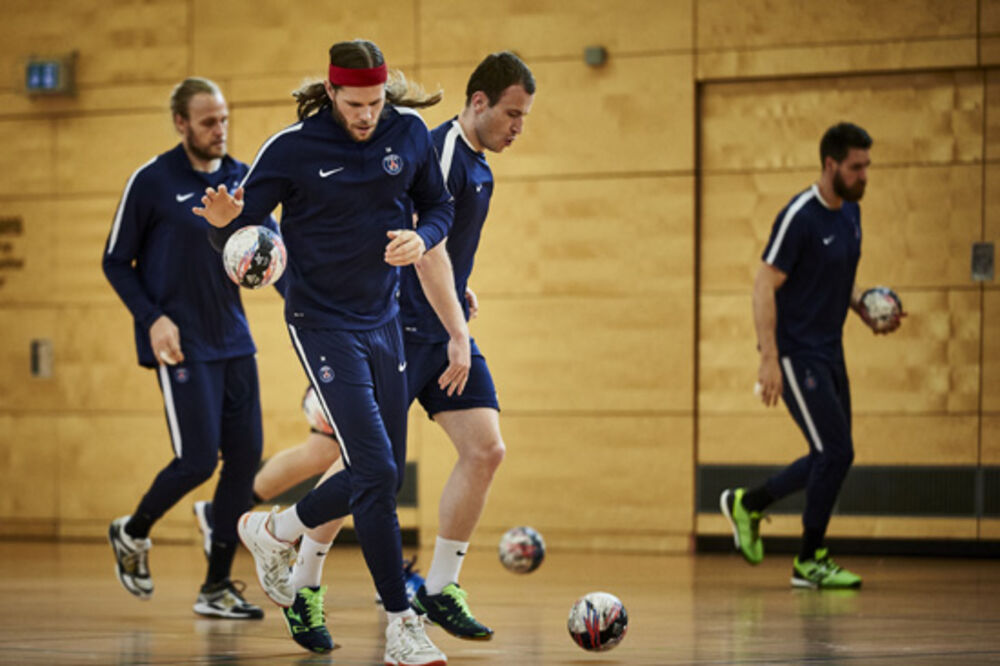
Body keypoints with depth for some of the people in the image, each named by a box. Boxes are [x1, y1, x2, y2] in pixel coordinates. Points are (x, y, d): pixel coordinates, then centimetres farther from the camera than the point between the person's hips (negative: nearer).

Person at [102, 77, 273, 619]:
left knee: (244, 458, 1)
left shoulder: (242, 179, 7)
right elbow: (116, 262, 0)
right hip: (181, 345, -5)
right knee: (198, 459, -10)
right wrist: (152, 319, -12)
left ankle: (216, 587, 10)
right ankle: (132, 534, 19)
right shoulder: (151, 182, -6)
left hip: (233, 341, 5)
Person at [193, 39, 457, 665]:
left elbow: (439, 207, 11)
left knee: (383, 479, 12)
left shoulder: (410, 132, -1)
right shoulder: (292, 148, -13)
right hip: (323, 325, -6)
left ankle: (273, 532, 38)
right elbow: (240, 231, -7)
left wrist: (421, 238, -11)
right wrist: (225, 221, -30)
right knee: (376, 473, -14)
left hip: (384, 320, 6)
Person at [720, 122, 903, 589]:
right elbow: (764, 287, -18)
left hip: (829, 352, 9)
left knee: (831, 456, 12)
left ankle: (747, 504, 31)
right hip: (796, 353, -9)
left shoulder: (850, 212, 9)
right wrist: (769, 359, -24)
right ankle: (810, 561, 2)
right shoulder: (800, 217, -17)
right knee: (836, 452, -11)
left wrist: (866, 312, 5)